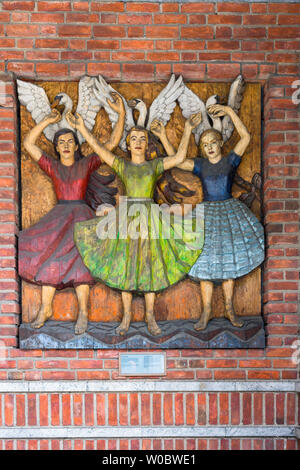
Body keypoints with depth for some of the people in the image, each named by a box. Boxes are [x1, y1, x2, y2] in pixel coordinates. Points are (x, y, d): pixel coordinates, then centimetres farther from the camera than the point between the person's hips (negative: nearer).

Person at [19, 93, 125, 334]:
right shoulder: (52, 166, 14)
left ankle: (83, 311, -20)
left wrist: (121, 113, -2)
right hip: (57, 217, 3)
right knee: (48, 254, -15)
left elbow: (112, 142, 4)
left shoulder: (86, 164, 8)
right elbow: (28, 143, 9)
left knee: (75, 254, -24)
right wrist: (48, 121, 4)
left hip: (81, 215, -3)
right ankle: (46, 308, -6)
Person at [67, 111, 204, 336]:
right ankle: (127, 315, 12)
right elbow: (99, 149, 3)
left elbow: (180, 157, -1)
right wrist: (82, 128, -1)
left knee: (150, 266, 1)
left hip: (149, 218, 0)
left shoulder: (155, 165, 9)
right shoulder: (122, 165, 9)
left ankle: (150, 317, 10)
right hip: (128, 216, 0)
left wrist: (188, 129, -3)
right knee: (125, 266, 1)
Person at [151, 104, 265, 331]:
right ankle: (207, 310, 13)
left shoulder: (231, 160, 1)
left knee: (229, 261, 6)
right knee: (206, 263, 2)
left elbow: (246, 136, -7)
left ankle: (230, 308, 19)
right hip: (208, 214, 1)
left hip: (230, 211, 0)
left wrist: (229, 111, -10)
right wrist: (163, 136, -14)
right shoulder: (200, 165, 4)